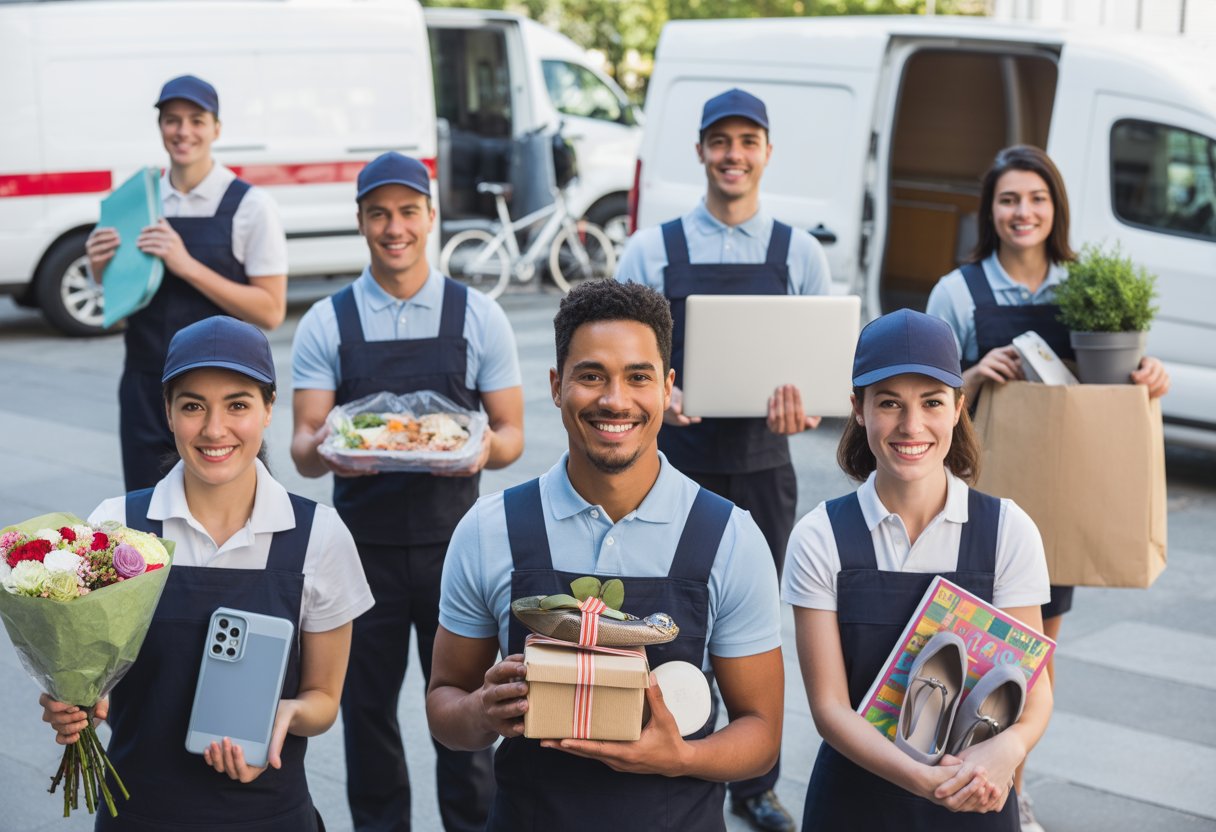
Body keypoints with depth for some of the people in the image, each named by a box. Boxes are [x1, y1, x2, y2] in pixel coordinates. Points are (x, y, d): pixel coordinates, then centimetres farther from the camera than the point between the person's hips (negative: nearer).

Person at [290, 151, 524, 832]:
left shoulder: (478, 317, 1)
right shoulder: (327, 324, 2)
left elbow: (512, 434, 3)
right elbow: (303, 448, 0)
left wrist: (485, 449, -20)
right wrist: (323, 451, -24)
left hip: (453, 540, -1)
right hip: (363, 543, 1)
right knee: (367, 703, 11)